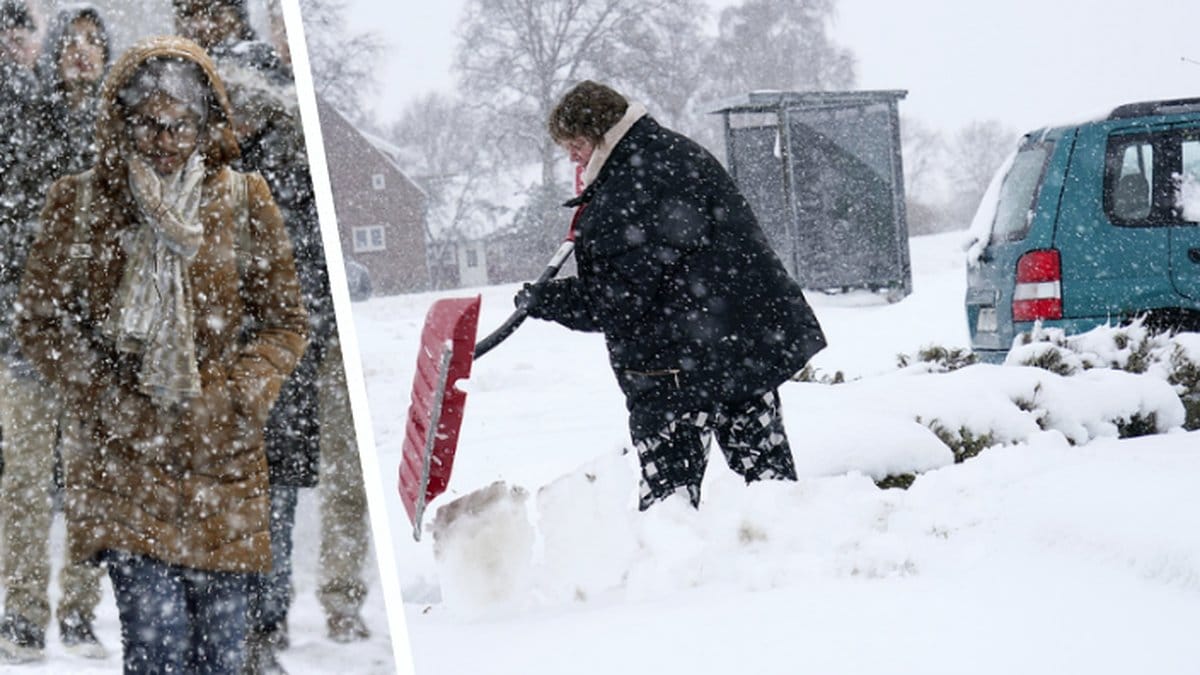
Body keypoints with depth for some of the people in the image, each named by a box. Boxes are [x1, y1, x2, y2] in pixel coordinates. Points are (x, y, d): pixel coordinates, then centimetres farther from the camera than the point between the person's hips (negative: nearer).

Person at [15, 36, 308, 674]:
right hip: (123, 459, -1)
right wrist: (110, 401, -5)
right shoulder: (80, 204, 3)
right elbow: (39, 319, 6)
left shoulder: (245, 203, 5)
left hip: (220, 457, 2)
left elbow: (285, 322, 8)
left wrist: (234, 395, -8)